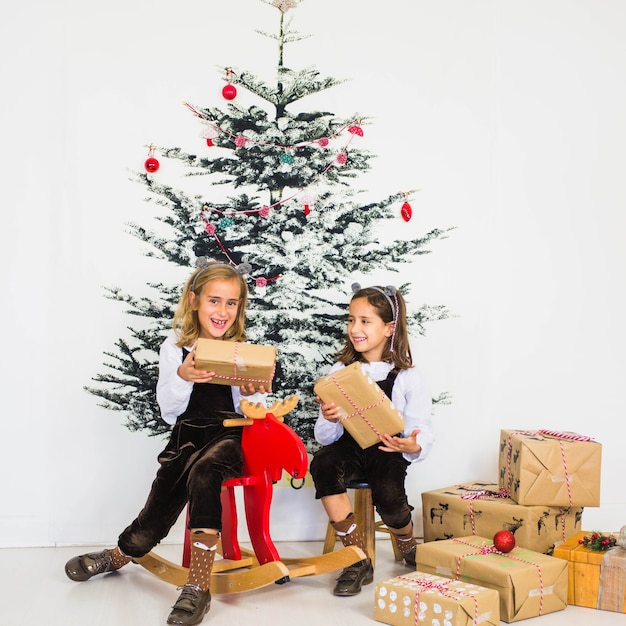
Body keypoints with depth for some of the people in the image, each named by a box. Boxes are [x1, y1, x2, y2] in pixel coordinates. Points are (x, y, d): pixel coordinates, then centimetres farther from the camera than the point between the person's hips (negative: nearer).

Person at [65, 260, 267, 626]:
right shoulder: (175, 349, 6)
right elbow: (170, 412, 4)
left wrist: (252, 393, -19)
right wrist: (182, 377, -15)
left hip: (231, 435, -1)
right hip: (188, 435, 2)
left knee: (203, 472, -36)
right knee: (157, 517, -13)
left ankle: (198, 587, -28)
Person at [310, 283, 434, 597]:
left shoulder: (408, 377, -1)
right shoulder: (339, 371, 4)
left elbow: (423, 431, -4)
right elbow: (325, 437, 1)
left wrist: (413, 446, -28)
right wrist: (329, 421, -22)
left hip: (387, 452, -2)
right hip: (348, 448, 2)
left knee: (388, 496, -31)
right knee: (323, 462, -31)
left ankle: (409, 548, 10)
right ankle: (359, 559, -17)